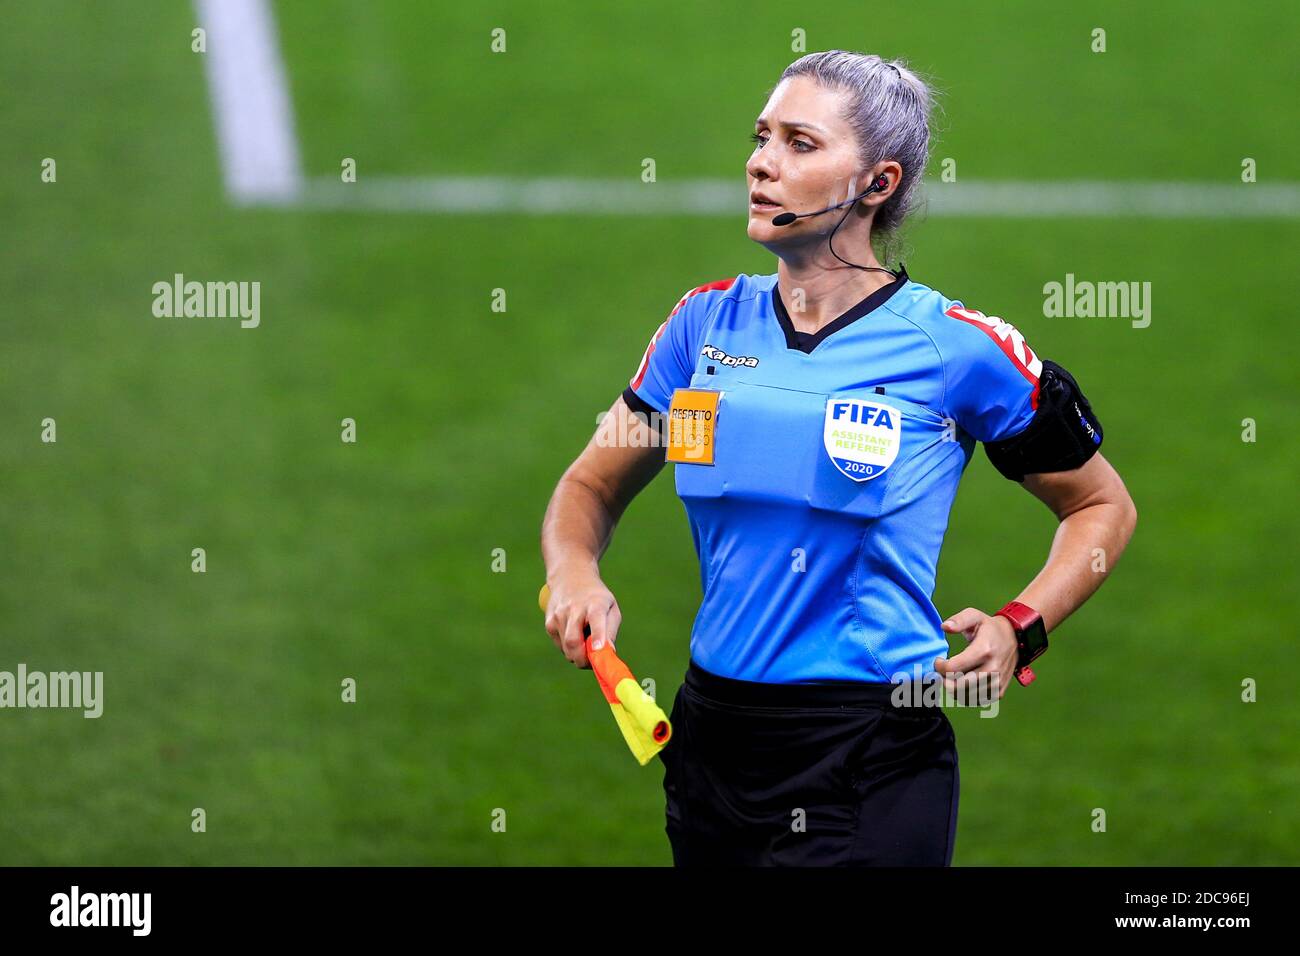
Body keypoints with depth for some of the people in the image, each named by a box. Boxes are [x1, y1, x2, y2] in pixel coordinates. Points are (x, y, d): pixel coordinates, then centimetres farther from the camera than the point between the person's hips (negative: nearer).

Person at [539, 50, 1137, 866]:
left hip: (870, 765, -5)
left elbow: (1103, 508, 6)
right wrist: (574, 575, -5)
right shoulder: (707, 323, 5)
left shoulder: (957, 349, -7)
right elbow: (593, 485, 17)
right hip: (710, 733, 5)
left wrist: (1018, 632, -9)